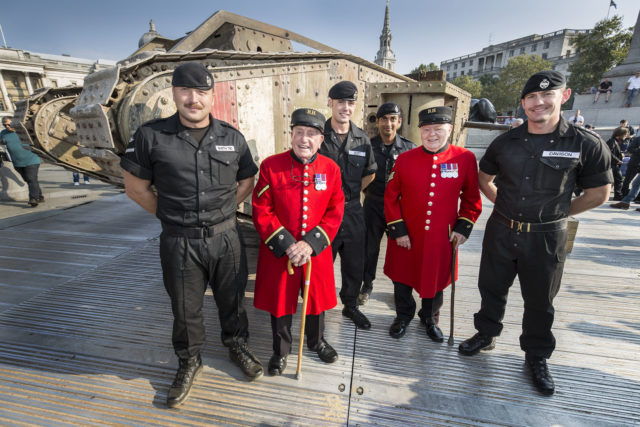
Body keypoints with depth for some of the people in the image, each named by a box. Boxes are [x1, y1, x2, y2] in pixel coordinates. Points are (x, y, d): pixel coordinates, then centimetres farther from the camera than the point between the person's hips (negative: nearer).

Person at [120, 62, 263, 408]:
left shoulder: (232, 138, 1)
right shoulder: (151, 136, -5)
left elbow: (246, 182, 11)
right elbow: (136, 187, 1)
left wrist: (221, 210, 4)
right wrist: (169, 215, -1)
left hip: (225, 237, 2)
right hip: (179, 241, -1)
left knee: (231, 299, 18)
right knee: (185, 308, 16)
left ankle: (237, 346, 45)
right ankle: (189, 361, 42)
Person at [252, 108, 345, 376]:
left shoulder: (331, 168, -3)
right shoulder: (270, 166, -9)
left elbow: (335, 213, -4)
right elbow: (262, 213, -9)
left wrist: (310, 244, -15)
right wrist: (287, 245, -17)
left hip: (317, 251, 2)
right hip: (278, 253, -1)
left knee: (317, 298, 20)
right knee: (280, 302, 15)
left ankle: (317, 341, 50)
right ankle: (281, 351, 43)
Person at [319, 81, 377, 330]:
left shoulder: (362, 139, 4)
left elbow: (369, 174, 17)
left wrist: (349, 194, 10)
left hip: (353, 212, 4)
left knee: (355, 265, 17)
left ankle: (350, 306, 40)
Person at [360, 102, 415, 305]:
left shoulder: (409, 148, -1)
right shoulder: (368, 146, -3)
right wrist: (367, 190, -3)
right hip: (373, 204, 0)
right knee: (370, 247, 10)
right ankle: (367, 285, 31)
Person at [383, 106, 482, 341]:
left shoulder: (466, 158, -5)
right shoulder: (404, 159, -7)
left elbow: (471, 198, 5)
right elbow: (391, 197, -2)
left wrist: (464, 226, -3)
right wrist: (397, 230, -6)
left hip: (442, 238, 1)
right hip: (407, 237, 0)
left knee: (436, 280, 18)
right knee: (403, 279, 15)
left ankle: (430, 318, 45)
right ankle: (403, 315, 41)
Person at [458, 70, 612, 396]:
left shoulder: (586, 144, -8)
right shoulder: (505, 142, -1)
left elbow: (599, 193, 0)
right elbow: (484, 177, 14)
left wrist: (556, 211, 2)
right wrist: (504, 205, 7)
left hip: (546, 237, -2)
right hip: (501, 231, 2)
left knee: (539, 300, 14)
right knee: (491, 288, 15)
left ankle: (537, 357, 36)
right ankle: (486, 334, 39)